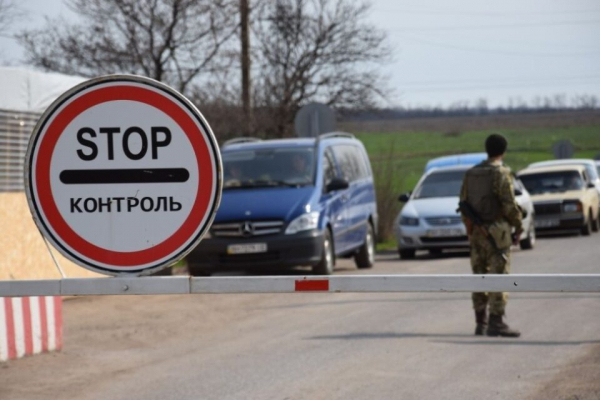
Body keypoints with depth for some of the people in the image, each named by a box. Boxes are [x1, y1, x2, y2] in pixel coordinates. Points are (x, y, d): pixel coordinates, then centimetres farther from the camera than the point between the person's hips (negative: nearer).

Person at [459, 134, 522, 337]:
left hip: (476, 231, 7)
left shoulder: (471, 174, 9)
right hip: (496, 231, -7)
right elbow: (509, 204, -14)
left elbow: (464, 203, 12)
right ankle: (496, 323, -10)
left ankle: (481, 323, 12)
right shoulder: (500, 173, -11)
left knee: (480, 276, 10)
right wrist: (519, 225, 0)